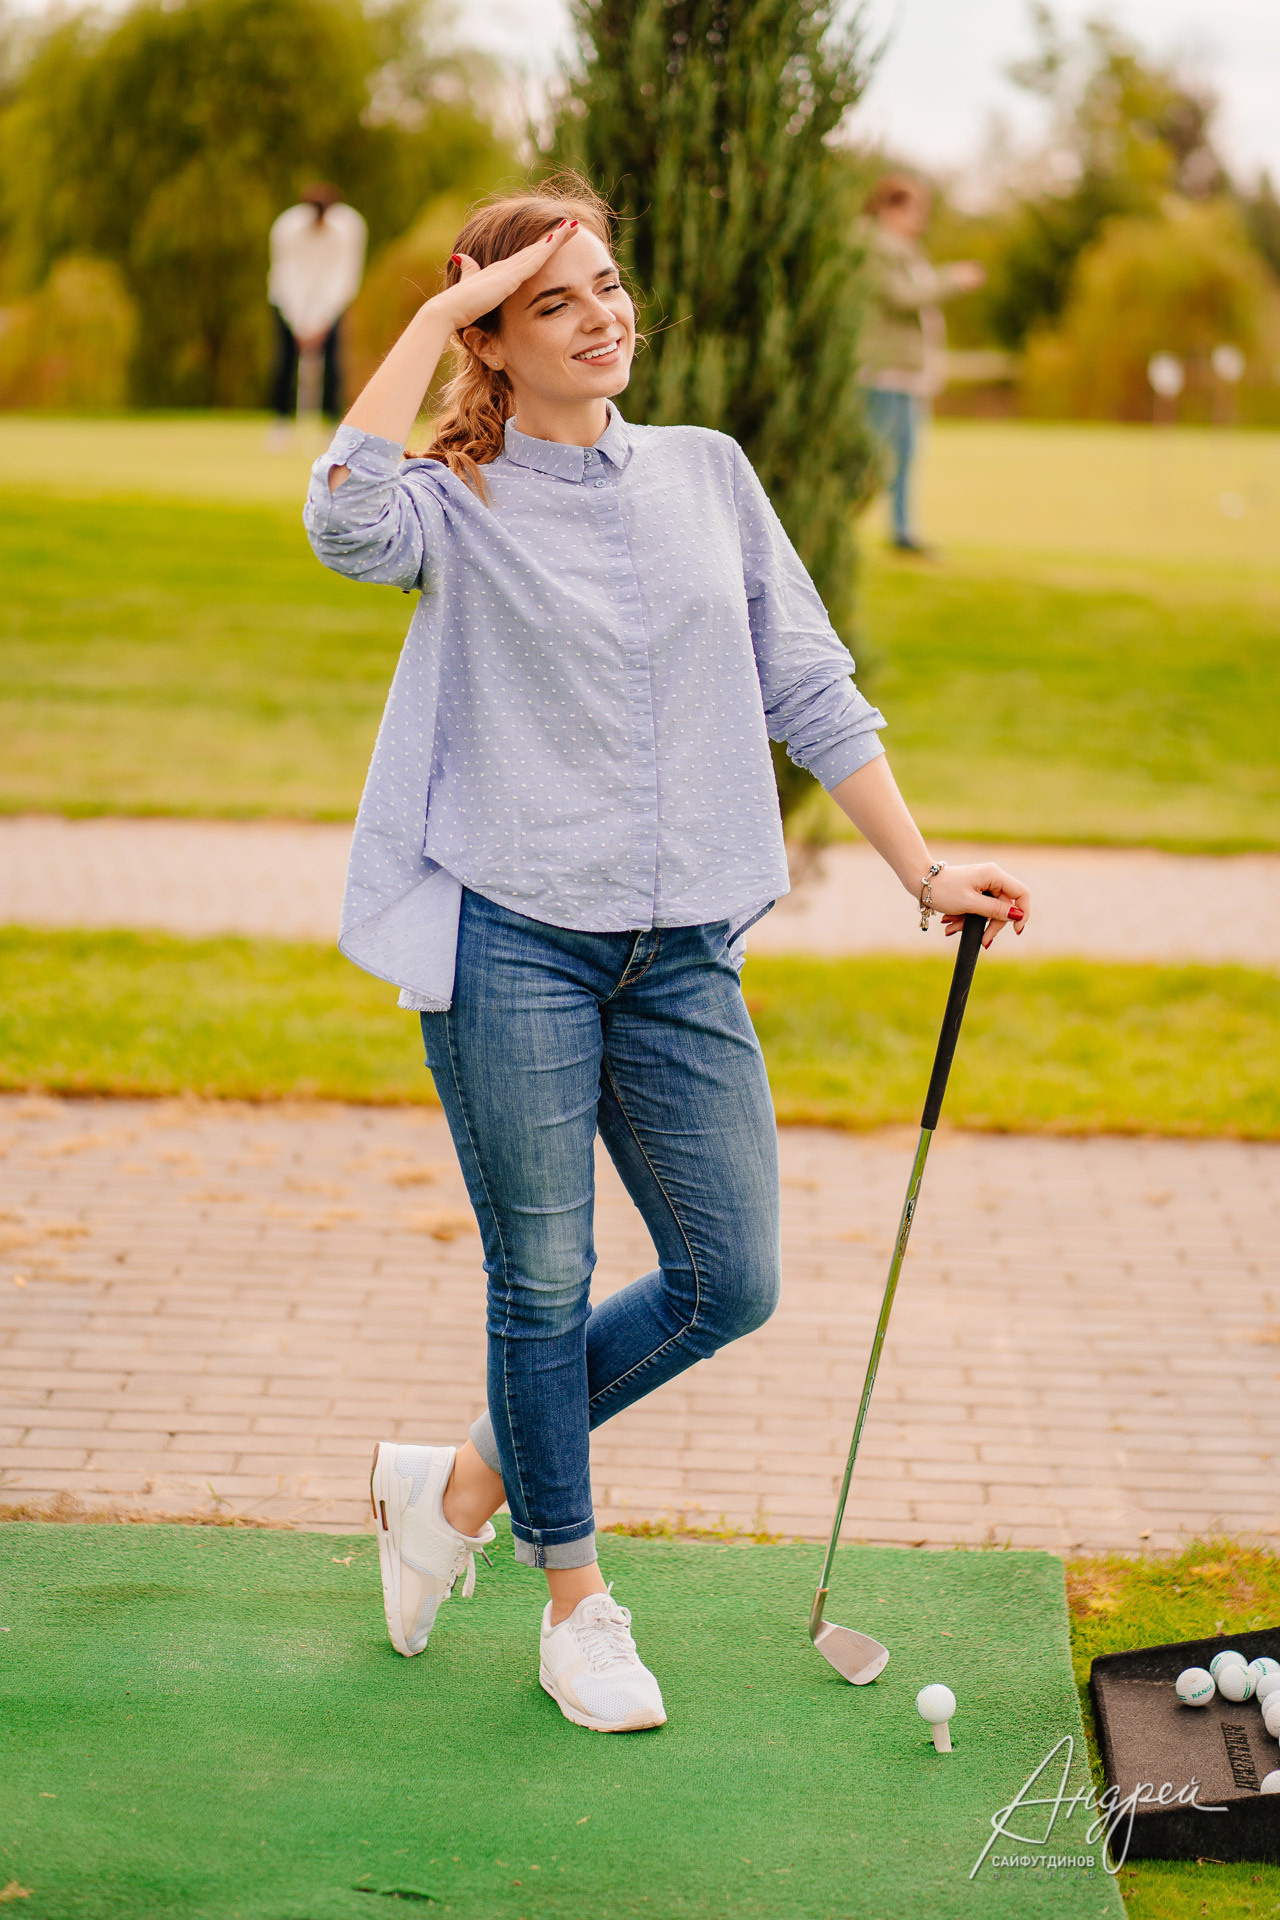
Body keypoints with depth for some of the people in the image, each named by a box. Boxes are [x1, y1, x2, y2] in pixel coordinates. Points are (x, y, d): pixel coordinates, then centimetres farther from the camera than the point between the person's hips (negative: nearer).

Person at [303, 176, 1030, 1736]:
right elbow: (346, 523, -27)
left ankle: (460, 1486, 24)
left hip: (682, 953, 5)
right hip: (510, 944, -4)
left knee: (729, 1283, 5)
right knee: (544, 1281, 3)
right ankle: (574, 1601, 23)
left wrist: (923, 869, 11)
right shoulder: (457, 505, -2)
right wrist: (439, 309, -19)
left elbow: (810, 690, 15)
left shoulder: (709, 474, 11)